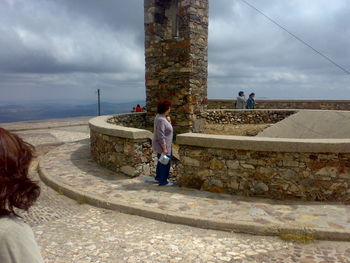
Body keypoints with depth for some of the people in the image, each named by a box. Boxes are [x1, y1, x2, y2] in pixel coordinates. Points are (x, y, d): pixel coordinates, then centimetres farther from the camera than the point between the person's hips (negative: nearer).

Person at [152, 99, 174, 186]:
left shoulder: (161, 117, 7)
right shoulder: (161, 120, -24)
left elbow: (166, 129, 16)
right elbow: (160, 136, -27)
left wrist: (168, 121, 3)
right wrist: (164, 148, -25)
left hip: (161, 146, 11)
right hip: (162, 146, -11)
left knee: (161, 162, 23)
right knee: (165, 163, 1)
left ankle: (158, 177, 38)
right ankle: (163, 181, 12)